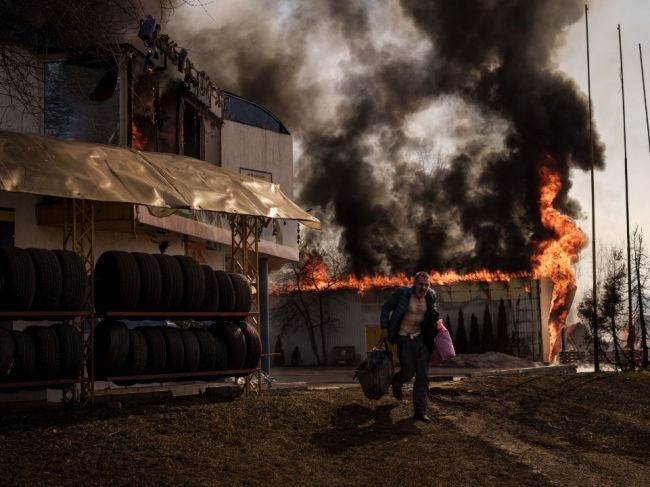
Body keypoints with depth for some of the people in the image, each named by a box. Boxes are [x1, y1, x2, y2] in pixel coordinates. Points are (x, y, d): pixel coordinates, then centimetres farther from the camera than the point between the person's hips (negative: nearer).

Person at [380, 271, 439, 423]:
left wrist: (434, 318, 6)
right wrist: (384, 328, -5)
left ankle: (420, 411, 6)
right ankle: (397, 382, 38)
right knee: (408, 372, 0)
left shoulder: (430, 296, 1)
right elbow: (386, 308, -2)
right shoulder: (402, 293, -14)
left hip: (421, 339, 4)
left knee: (423, 375, 0)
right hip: (405, 339, -4)